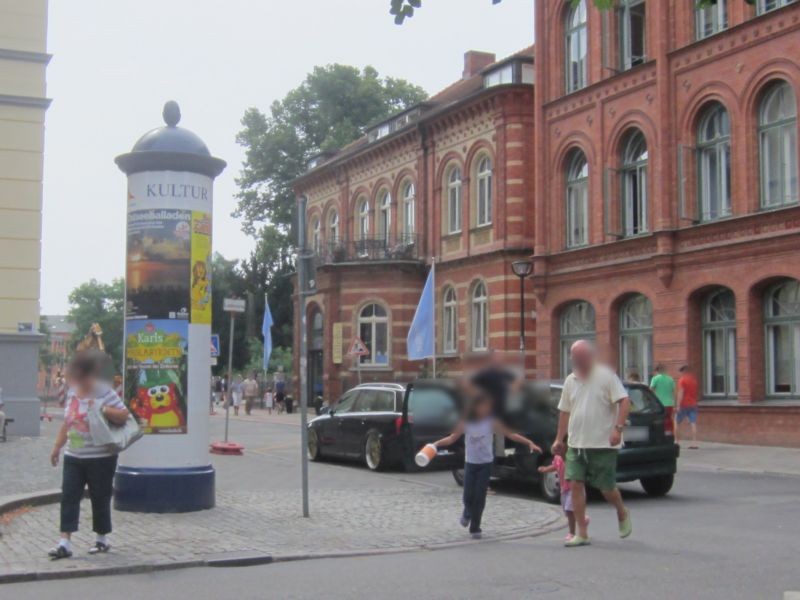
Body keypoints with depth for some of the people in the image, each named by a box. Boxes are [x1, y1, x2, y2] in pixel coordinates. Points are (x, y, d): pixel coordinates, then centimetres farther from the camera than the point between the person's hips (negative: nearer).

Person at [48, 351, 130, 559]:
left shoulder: (104, 393, -12)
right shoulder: (72, 392, 9)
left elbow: (124, 416, -14)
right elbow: (67, 423, 18)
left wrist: (103, 409, -27)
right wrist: (57, 447, 17)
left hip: (100, 458, -6)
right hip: (73, 456, 6)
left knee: (100, 497, 5)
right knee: (69, 496, -2)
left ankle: (102, 539, 21)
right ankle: (65, 542, -2)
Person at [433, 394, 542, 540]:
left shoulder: (492, 422, -7)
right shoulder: (465, 423, -4)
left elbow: (511, 434, -8)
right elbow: (452, 438, 0)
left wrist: (529, 443, -15)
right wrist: (436, 443, -14)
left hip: (486, 464, -1)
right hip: (470, 463, 1)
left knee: (480, 497, -5)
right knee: (468, 496, 1)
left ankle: (475, 528, 8)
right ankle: (468, 513, 36)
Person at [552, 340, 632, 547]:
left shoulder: (606, 376, -7)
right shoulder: (570, 381, 11)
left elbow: (624, 402, -14)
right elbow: (565, 411, 18)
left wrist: (618, 428, -25)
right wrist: (559, 439, 16)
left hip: (603, 444, -5)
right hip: (576, 444, 5)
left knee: (606, 488, 1)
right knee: (575, 484, -4)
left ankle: (622, 513, 34)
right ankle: (582, 534, 3)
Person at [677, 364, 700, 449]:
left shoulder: (682, 380, -9)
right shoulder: (694, 379, 11)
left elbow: (680, 393, -16)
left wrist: (678, 405, -18)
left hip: (684, 404, -5)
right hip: (693, 404, 5)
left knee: (677, 423, 9)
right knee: (693, 423, -2)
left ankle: (676, 441, 9)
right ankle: (694, 443, -8)